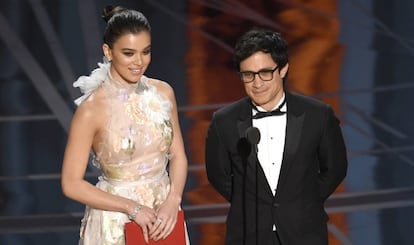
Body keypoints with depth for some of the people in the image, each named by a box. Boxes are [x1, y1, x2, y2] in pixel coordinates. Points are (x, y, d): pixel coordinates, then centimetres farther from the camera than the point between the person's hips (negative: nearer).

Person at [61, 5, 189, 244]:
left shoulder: (163, 92, -3)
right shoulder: (92, 108, -16)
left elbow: (177, 155, 5)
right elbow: (72, 184, -14)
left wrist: (172, 201, -12)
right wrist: (132, 208, -17)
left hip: (162, 214, 4)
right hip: (115, 223, -4)